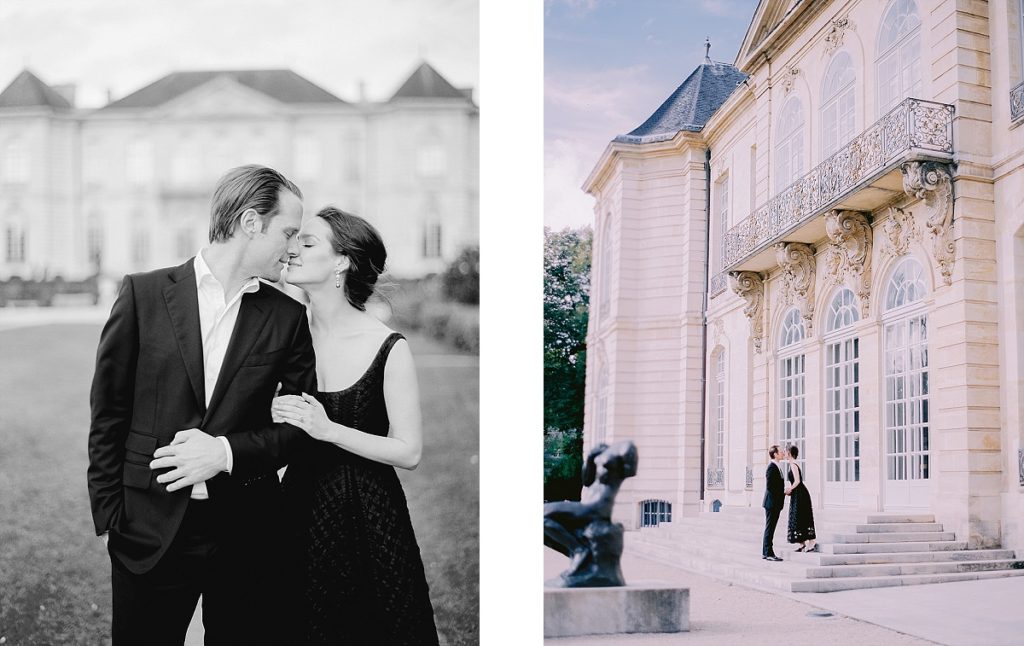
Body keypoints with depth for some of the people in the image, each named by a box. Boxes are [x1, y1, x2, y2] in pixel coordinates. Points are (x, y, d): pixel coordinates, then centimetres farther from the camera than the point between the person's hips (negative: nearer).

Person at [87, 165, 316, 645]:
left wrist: (228, 452, -11)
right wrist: (108, 516, 0)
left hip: (246, 534, 2)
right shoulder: (144, 294, -2)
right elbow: (108, 412, 2)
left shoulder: (287, 317, 3)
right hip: (149, 530, -1)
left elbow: (302, 423, 5)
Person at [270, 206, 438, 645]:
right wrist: (274, 419, -12)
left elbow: (409, 452, -11)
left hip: (367, 516, -3)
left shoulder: (389, 349, -14)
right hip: (301, 506, 4)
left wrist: (328, 430, -19)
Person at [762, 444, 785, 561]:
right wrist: (783, 492, -15)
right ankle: (768, 553, -4)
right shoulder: (772, 467, -15)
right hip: (772, 503, -10)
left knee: (770, 528, 12)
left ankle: (765, 552, 17)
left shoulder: (775, 467, 16)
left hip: (775, 504, 10)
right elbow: (769, 486, -21)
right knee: (769, 529, -6)